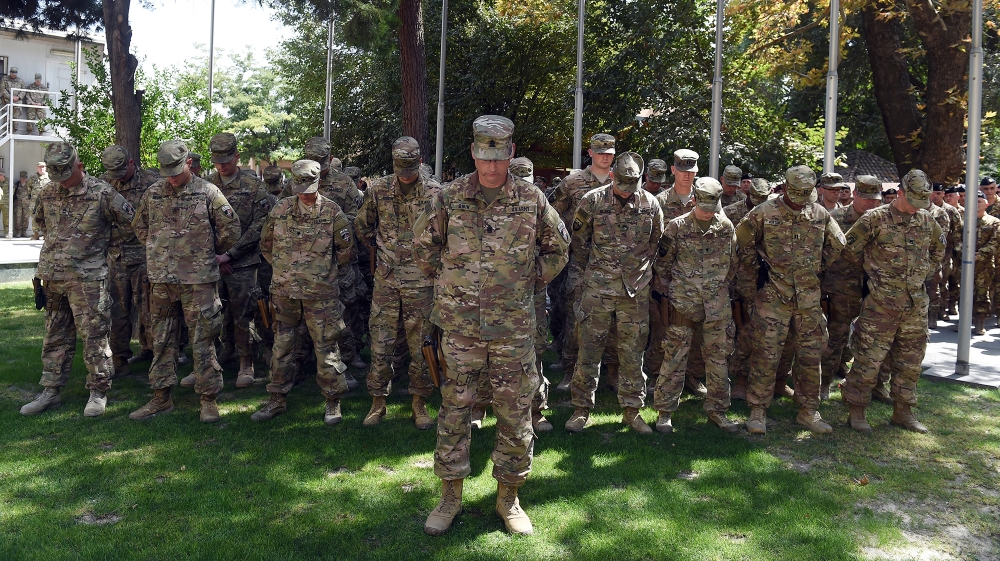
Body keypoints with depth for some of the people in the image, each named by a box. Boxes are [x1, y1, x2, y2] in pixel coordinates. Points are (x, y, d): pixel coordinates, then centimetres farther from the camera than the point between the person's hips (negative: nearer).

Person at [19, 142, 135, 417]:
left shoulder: (102, 193, -9)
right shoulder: (48, 193, 8)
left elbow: (132, 219, -4)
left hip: (87, 278, -6)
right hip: (51, 277, 6)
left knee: (94, 335, -2)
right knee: (55, 336, 13)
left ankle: (98, 392, 9)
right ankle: (51, 391, 22)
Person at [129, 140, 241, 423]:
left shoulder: (208, 192, -4)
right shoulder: (153, 193, 8)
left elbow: (231, 229, -1)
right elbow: (139, 226, 23)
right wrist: (157, 250, 15)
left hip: (198, 280, -4)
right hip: (160, 279, 4)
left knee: (203, 340, -1)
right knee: (162, 340, 11)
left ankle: (208, 400, 8)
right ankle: (161, 397, 22)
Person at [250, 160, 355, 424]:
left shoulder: (333, 213, -5)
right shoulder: (280, 209, 3)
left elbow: (346, 252, 4)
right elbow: (266, 245, 17)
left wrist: (323, 271, 8)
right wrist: (284, 268, 13)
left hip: (320, 294, -3)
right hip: (284, 292, 3)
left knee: (326, 347, 2)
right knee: (281, 346, 12)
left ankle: (333, 402, 15)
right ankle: (277, 400, 25)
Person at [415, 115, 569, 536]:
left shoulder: (532, 200, -2)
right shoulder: (450, 197, -2)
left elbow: (558, 248, 13)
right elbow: (424, 243, 13)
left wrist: (530, 280, 7)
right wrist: (445, 280, 9)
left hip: (513, 327, 0)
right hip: (459, 324, 0)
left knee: (515, 413, 7)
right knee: (454, 408, 8)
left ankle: (509, 497, 25)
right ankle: (450, 494, 24)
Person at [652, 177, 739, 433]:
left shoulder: (726, 227, 6)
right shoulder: (677, 227, -4)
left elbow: (732, 261, 18)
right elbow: (662, 263, 2)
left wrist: (721, 285, 15)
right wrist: (662, 291, 1)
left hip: (717, 305, 4)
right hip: (682, 303, -3)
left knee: (718, 358, 10)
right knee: (674, 358, 0)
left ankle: (717, 410, 23)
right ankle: (665, 412, 10)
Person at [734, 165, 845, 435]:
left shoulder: (821, 214, 7)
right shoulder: (764, 213, -5)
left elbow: (837, 245, 21)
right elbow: (742, 241, 1)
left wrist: (819, 268, 15)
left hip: (809, 298, 4)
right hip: (773, 296, -4)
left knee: (810, 355, 9)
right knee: (766, 354, -4)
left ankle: (808, 411, 22)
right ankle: (758, 411, 7)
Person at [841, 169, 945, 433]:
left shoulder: (927, 221, 8)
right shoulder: (875, 219, -8)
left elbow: (939, 248, 26)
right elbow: (850, 249, -3)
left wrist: (924, 271, 15)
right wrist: (873, 269, 5)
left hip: (916, 304, 6)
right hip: (881, 303, -5)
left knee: (910, 360, 12)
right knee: (869, 358, -3)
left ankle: (902, 411, 25)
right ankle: (857, 411, 7)